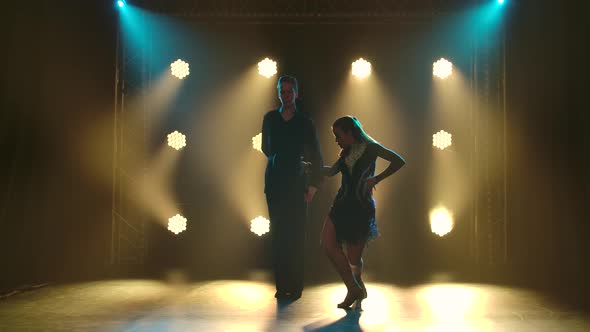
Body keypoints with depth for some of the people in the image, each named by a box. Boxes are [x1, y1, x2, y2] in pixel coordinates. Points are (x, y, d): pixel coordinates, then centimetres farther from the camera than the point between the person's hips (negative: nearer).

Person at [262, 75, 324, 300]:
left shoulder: (305, 122, 4)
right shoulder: (270, 118, 9)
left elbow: (316, 156, 3)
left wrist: (314, 185, -5)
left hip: (297, 184, -2)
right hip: (274, 183, 2)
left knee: (296, 235, -3)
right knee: (278, 234, 2)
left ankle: (295, 286, 5)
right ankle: (281, 286, 8)